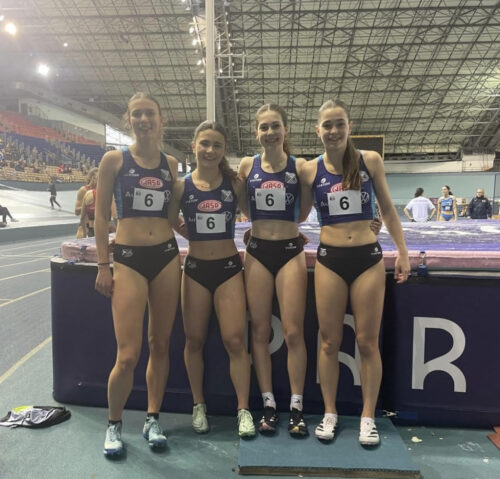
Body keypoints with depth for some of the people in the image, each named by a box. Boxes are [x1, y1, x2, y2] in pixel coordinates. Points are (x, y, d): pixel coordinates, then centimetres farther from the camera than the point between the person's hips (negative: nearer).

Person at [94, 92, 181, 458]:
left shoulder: (170, 164, 9)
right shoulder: (114, 160, -1)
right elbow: (101, 216, 0)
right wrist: (103, 266, -4)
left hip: (167, 256, 3)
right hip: (129, 258, -3)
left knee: (161, 345, 10)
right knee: (128, 354, -4)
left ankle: (153, 419, 29)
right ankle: (114, 423, 24)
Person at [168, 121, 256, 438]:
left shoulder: (235, 184, 0)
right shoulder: (182, 186, -2)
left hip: (229, 268, 0)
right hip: (195, 269, 1)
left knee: (235, 340, -2)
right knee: (195, 341, 11)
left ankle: (244, 409, 15)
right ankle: (199, 405, 31)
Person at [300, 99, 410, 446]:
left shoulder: (370, 161, 1)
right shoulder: (311, 170, 1)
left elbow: (388, 209, 8)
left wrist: (402, 251, 4)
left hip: (368, 258, 0)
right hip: (329, 260, 1)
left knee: (368, 342, 7)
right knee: (330, 342, 8)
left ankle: (368, 418, 24)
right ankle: (330, 414, 26)